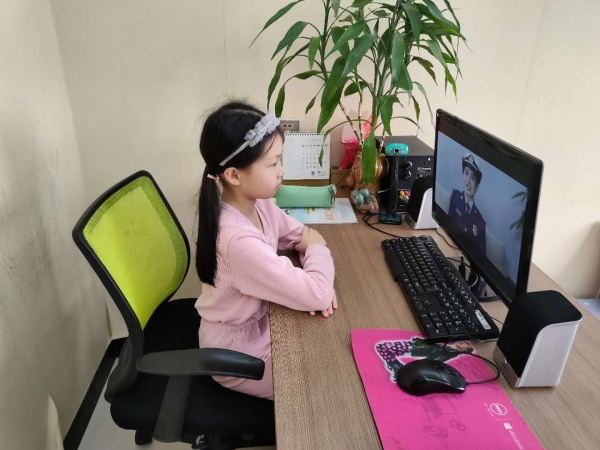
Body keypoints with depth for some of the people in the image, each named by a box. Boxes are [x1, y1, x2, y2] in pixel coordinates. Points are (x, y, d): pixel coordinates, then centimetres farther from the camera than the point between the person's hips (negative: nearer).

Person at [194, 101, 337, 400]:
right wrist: (316, 250, -15)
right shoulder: (239, 240, -37)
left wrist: (317, 277, -17)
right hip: (240, 354, -7)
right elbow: (318, 296, -35)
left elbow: (302, 235, 3)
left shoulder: (257, 204, -10)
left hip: (257, 323, 7)